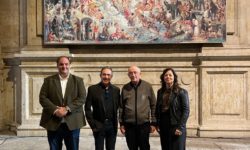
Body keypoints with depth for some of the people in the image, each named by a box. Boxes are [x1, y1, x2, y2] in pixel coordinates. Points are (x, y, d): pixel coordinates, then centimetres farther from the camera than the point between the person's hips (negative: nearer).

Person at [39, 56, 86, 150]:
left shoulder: (78, 80, 7)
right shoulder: (48, 80, 8)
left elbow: (82, 98, -3)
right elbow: (42, 97, 0)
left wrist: (67, 108, -15)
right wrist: (55, 109, -15)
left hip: (73, 122, 0)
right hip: (53, 123, 0)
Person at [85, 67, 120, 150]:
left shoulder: (116, 90, 5)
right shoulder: (92, 89, -3)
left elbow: (118, 107, 8)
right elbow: (87, 108, -3)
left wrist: (116, 123, 1)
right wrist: (93, 124, -8)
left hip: (112, 125, 2)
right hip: (98, 126, -2)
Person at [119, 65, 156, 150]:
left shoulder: (148, 86, 0)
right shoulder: (125, 88, 6)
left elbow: (153, 105, 1)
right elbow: (121, 107, 9)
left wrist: (153, 122, -2)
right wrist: (121, 123, 6)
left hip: (144, 124, -2)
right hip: (129, 124, 2)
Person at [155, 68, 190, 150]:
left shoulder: (181, 92, -5)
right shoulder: (160, 92, 9)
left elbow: (186, 111, -9)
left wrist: (180, 127, -16)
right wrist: (157, 124, 5)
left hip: (176, 127, -5)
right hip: (163, 127, 5)